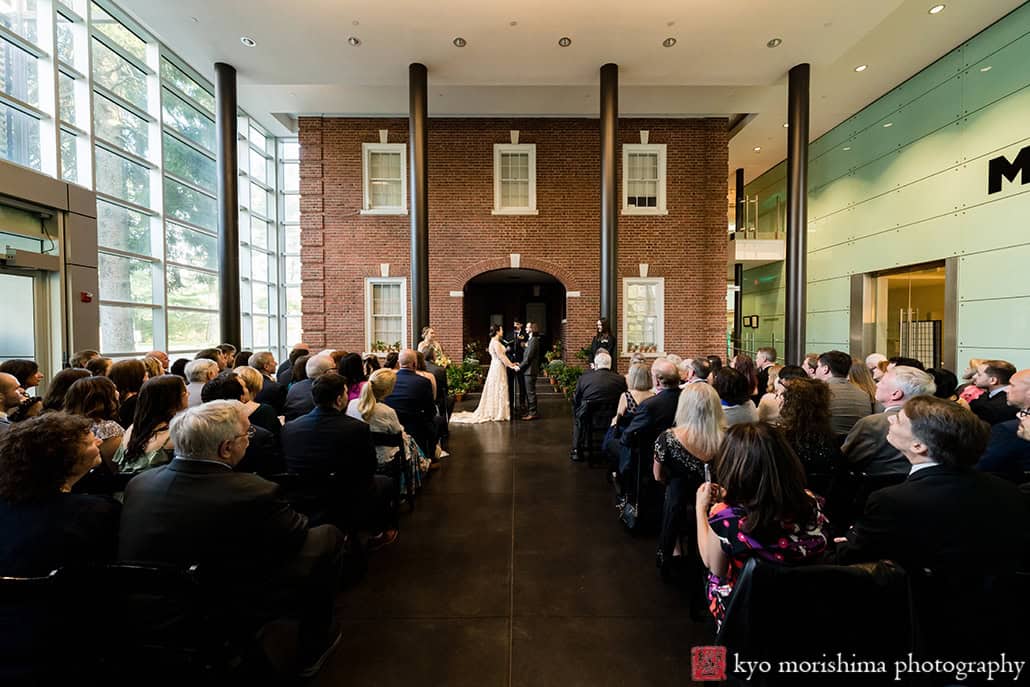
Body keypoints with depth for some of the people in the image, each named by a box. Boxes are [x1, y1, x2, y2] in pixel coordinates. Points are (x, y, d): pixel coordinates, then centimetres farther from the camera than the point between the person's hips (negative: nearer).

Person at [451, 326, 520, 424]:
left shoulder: (495, 341, 14)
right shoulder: (495, 342, -16)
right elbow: (501, 356, -18)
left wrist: (511, 364, 12)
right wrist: (511, 365, -12)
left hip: (497, 367, 10)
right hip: (498, 369, -10)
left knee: (496, 390, 13)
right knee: (498, 390, -3)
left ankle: (493, 413, 19)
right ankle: (498, 414, 4)